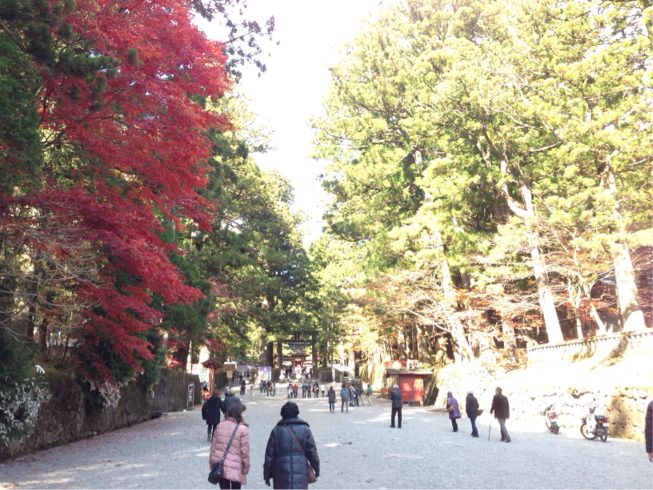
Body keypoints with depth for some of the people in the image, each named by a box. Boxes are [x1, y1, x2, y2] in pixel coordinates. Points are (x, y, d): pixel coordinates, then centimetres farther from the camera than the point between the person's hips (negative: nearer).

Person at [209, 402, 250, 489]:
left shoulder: (220, 426, 3)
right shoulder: (242, 429, -13)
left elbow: (213, 445, 7)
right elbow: (244, 450, -12)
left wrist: (212, 463, 16)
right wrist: (246, 467, 0)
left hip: (219, 466, 5)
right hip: (235, 468, -5)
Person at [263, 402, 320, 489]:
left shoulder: (276, 430, 0)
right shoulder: (305, 429, -1)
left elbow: (269, 454, 1)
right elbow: (312, 452, 2)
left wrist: (267, 474, 11)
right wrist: (317, 469, 15)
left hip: (281, 476, 1)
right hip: (300, 475, 0)